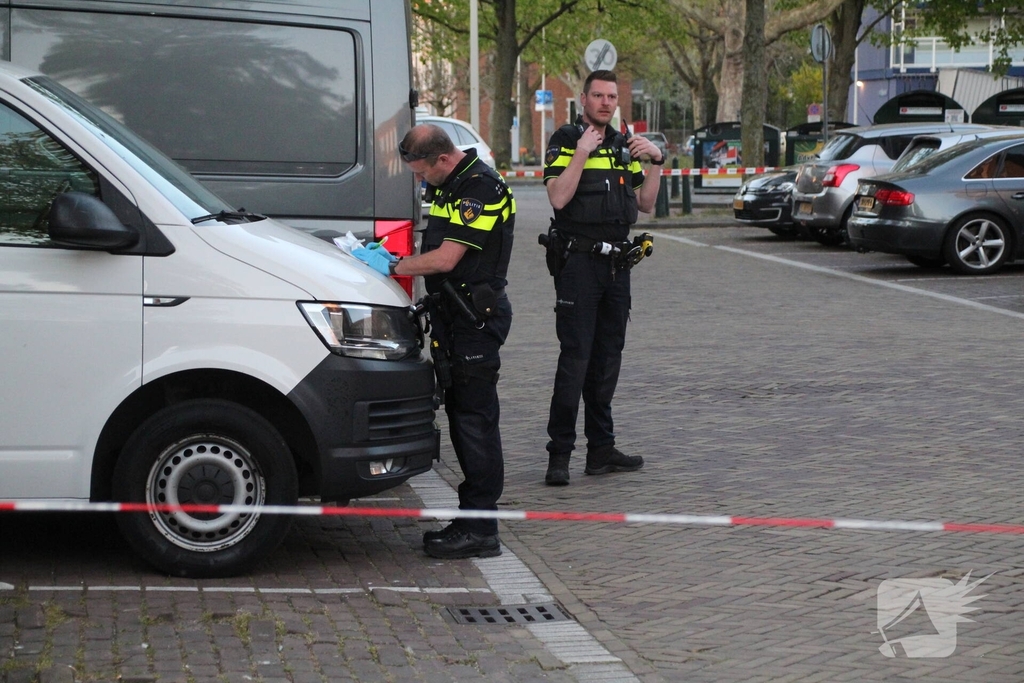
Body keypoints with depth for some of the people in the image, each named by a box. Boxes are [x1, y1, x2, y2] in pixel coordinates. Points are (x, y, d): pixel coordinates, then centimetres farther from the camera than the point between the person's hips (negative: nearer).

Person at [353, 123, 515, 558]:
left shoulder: (481, 188, -17)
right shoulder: (447, 185, 14)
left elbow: (446, 259, -21)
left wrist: (391, 267, -12)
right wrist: (393, 257, 9)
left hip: (476, 318, -10)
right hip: (452, 315, 10)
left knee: (475, 418, -8)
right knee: (460, 416, 11)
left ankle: (480, 530, -5)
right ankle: (471, 520, 17)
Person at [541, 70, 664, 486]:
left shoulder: (623, 145, 16)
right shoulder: (565, 142, -3)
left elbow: (645, 204, 15)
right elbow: (558, 198, -17)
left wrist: (655, 162, 2)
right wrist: (581, 153, -21)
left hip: (616, 263, 7)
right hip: (578, 261, -7)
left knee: (608, 357, 10)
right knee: (575, 356, -11)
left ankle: (601, 448, 17)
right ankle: (559, 453, -8)